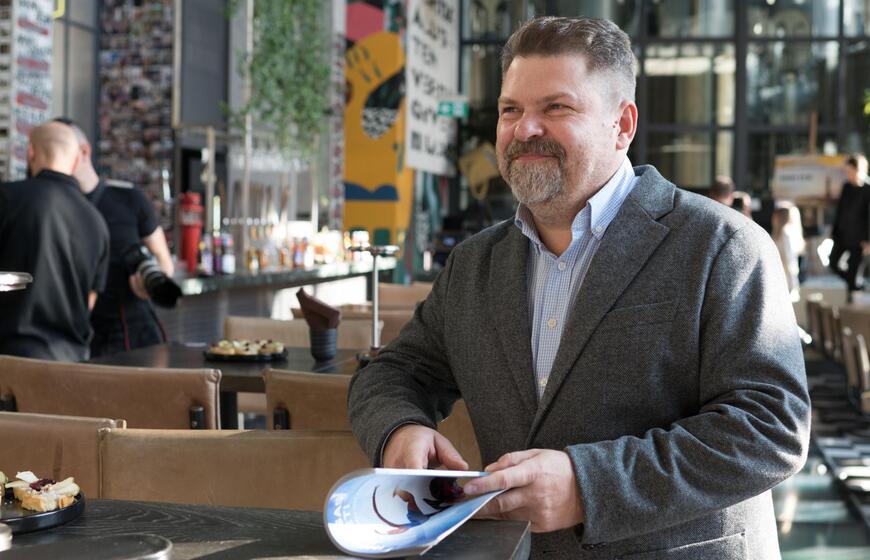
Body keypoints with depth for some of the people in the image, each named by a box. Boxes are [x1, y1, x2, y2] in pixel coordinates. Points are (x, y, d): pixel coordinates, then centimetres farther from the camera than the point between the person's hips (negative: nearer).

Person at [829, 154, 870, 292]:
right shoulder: (847, 186, 3)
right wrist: (834, 230, 14)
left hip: (857, 239, -7)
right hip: (842, 235, 7)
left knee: (852, 270, 0)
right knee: (832, 263, 10)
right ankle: (856, 285, 29)